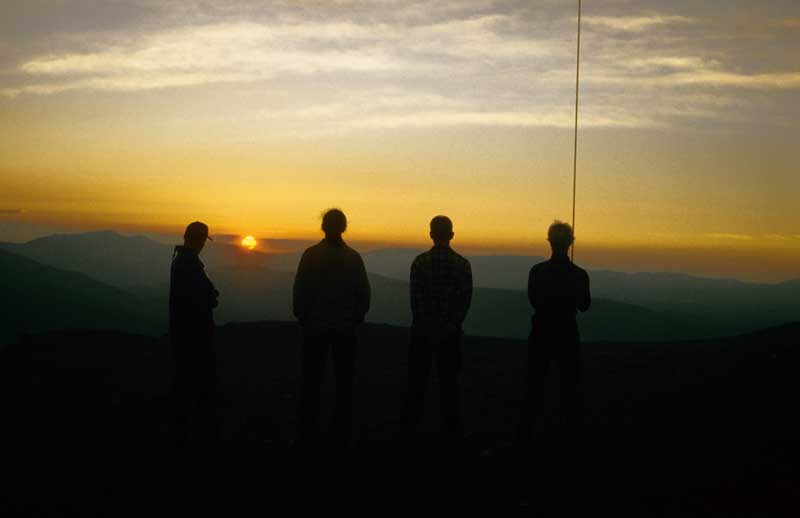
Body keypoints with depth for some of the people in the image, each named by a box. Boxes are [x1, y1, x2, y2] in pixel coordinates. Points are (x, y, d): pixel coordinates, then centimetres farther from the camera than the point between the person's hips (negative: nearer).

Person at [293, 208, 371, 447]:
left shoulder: (311, 255, -6)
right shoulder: (353, 257, 0)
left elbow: (300, 291, -7)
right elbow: (364, 293, 0)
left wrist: (302, 318, 4)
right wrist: (355, 319, 10)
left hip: (316, 327, -1)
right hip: (345, 329, 2)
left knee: (311, 383, 6)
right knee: (344, 383, 8)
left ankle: (309, 434, 8)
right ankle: (342, 434, 12)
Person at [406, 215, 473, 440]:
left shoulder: (420, 262, -7)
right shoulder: (462, 264, -4)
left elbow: (415, 297, -9)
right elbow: (466, 299, -6)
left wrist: (423, 324, -1)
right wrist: (453, 324, 0)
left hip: (423, 330, -1)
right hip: (451, 332, 1)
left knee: (418, 378, 10)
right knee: (449, 379, 8)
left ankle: (412, 422, 16)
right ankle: (452, 428, 10)